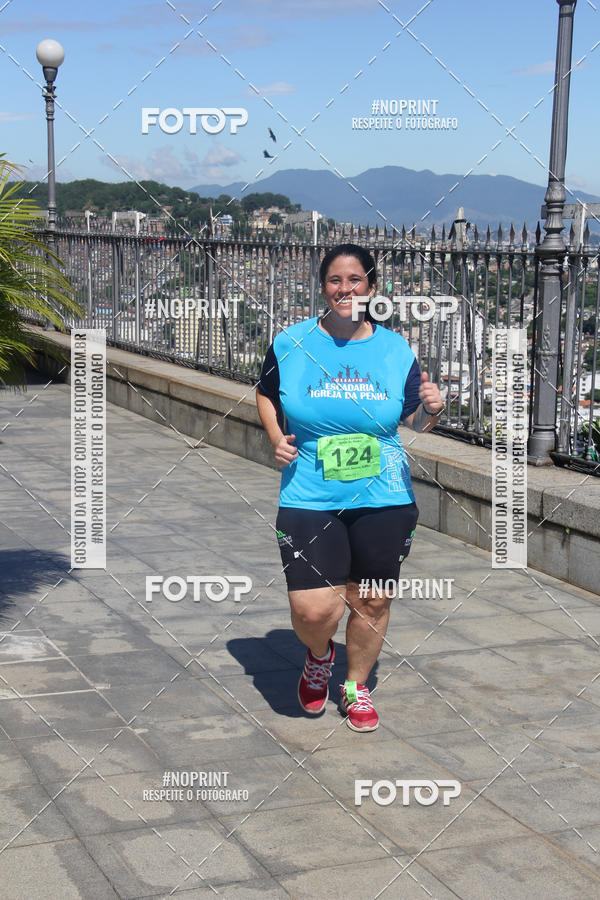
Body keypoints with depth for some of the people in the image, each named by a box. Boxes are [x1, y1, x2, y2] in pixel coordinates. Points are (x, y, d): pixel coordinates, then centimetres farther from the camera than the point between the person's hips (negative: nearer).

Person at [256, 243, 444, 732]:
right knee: (313, 610, -9)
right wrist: (277, 438, -2)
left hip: (384, 501, 2)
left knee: (372, 601, 11)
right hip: (310, 499, -1)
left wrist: (431, 410, -13)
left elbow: (414, 421, 10)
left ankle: (356, 685, 37)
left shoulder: (396, 349, 2)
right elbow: (265, 394, 15)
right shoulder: (291, 344, -1)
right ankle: (319, 654, 28)